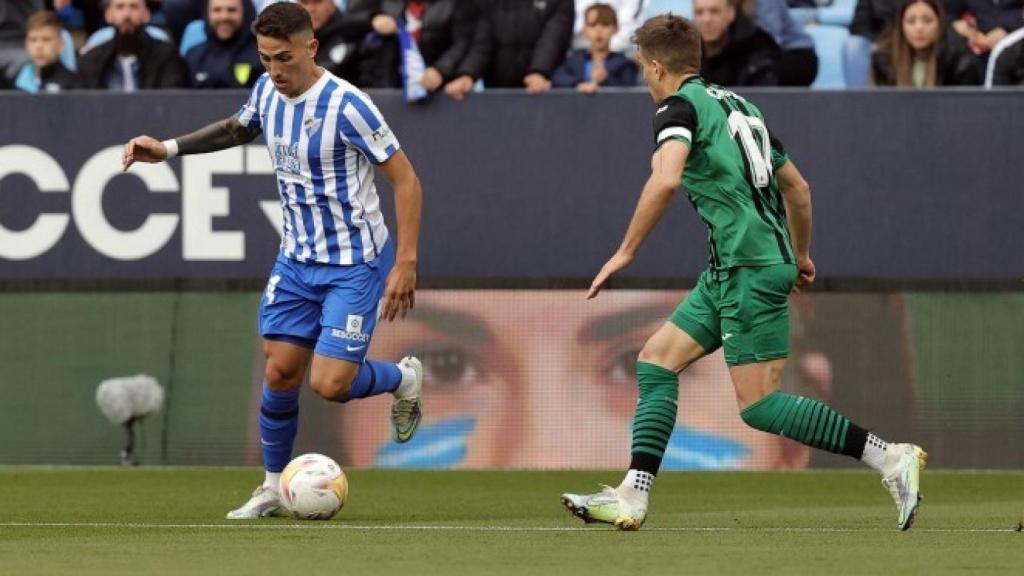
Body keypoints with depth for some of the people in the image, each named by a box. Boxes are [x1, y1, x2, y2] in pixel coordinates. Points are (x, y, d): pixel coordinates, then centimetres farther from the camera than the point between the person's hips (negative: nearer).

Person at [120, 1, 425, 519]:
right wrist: (168, 148, 16)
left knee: (330, 383, -13)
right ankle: (273, 487, 20)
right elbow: (239, 128, 25)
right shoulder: (267, 92, -1)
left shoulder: (345, 105, -22)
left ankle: (404, 378, 18)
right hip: (296, 259, 6)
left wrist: (406, 263, -21)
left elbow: (405, 180, -17)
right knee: (280, 373, 3)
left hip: (355, 264, -6)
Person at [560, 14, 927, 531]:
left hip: (750, 269, -10)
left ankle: (891, 458, -12)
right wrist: (800, 255, 39)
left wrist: (625, 252, -19)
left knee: (760, 406, -10)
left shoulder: (679, 106, -6)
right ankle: (632, 498, 6)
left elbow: (666, 179, -26)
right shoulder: (736, 105, 20)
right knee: (656, 359, 11)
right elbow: (797, 187, 25)